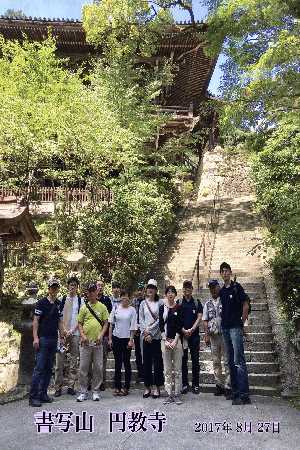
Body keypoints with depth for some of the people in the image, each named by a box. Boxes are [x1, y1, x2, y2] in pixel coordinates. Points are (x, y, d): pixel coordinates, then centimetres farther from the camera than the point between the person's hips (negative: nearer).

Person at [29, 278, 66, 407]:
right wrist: (35, 338, -14)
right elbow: (35, 321, -7)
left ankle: (43, 394, 21)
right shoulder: (42, 302, -5)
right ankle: (33, 396, 2)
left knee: (49, 368, 11)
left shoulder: (59, 304, 11)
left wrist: (62, 332, 2)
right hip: (43, 338, -6)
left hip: (54, 339, 6)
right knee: (39, 368, -6)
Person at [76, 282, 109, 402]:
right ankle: (83, 392, 15)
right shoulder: (84, 307, 6)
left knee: (98, 368, 5)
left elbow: (105, 323, 5)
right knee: (83, 368, 3)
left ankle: (96, 391, 18)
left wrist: (101, 335, -9)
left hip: (97, 342, 0)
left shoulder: (102, 307, 5)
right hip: (86, 342, 0)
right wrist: (82, 335, -7)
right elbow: (79, 324, 8)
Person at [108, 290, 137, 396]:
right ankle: (117, 387, 16)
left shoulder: (132, 310, -2)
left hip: (127, 338, -2)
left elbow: (133, 326, -2)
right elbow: (111, 324, 7)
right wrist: (110, 338, 3)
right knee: (117, 363, 7)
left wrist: (131, 339, -7)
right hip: (116, 338, 2)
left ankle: (126, 387, 14)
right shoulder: (115, 309, 4)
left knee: (127, 363, 4)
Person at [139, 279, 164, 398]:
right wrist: (145, 332, -6)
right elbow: (141, 319, 7)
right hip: (146, 337, 3)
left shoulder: (160, 302, -1)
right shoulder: (143, 303, 9)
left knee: (158, 362, 2)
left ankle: (157, 387, 12)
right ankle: (147, 387, 18)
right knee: (146, 362, 8)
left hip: (157, 336, -3)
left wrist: (151, 332, -10)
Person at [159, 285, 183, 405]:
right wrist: (166, 340, -8)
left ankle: (177, 394, 11)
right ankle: (169, 394, 13)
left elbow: (180, 325, -2)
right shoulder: (162, 307, 6)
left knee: (177, 369, 2)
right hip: (165, 339, 1)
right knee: (167, 369, 5)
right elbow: (161, 325, 2)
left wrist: (175, 340, -10)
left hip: (177, 339, -1)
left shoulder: (179, 308, 3)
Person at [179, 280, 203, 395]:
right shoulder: (179, 303, 6)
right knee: (183, 360, 4)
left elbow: (199, 317, 0)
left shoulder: (197, 303, 8)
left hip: (194, 334, 0)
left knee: (195, 360, 4)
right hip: (182, 334, 0)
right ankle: (185, 384, 14)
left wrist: (191, 329, -11)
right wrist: (183, 330, -11)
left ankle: (195, 385, 13)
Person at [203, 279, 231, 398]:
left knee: (227, 361, -2)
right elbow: (205, 320, 11)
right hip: (213, 336, 4)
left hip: (224, 334, -4)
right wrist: (206, 334, 2)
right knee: (216, 362, 11)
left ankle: (227, 387, 4)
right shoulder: (207, 304, 11)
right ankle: (219, 385, 21)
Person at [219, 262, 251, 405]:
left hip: (235, 327, -7)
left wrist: (241, 322, -5)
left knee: (239, 361, -10)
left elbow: (245, 305, -6)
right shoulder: (221, 291, 13)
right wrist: (222, 323, 10)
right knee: (231, 362, 11)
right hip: (225, 328, 7)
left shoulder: (236, 287, -3)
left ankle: (244, 395, -7)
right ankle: (235, 393, 19)